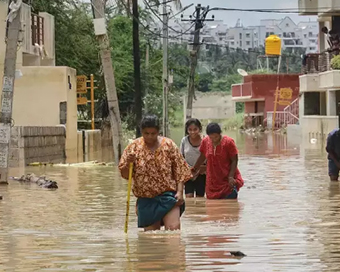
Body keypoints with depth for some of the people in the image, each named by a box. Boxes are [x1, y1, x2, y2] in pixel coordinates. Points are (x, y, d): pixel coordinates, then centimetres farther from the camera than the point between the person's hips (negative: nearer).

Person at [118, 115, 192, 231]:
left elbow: (180, 171, 0)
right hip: (146, 200, 2)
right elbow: (124, 174, 4)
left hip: (167, 196, -2)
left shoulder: (169, 145, 0)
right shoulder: (133, 147, 2)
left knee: (174, 229, -17)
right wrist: (128, 163, -17)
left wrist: (180, 191, -11)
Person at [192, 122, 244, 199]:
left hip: (228, 182, -4)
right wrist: (194, 170, 24)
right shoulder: (205, 142, -1)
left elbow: (234, 160, -9)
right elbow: (202, 157, 15)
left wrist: (231, 177, -18)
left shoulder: (228, 142, -12)